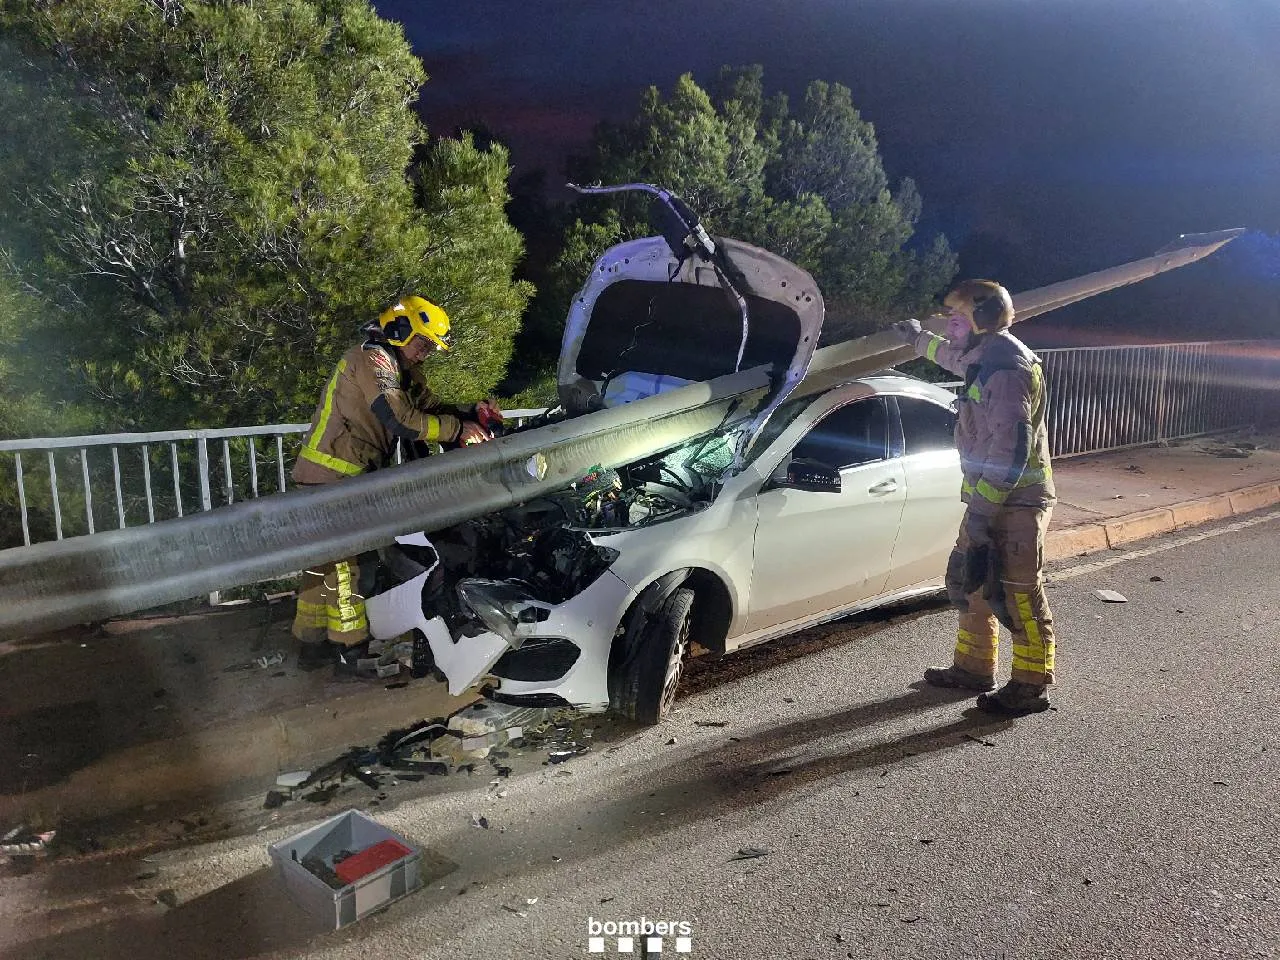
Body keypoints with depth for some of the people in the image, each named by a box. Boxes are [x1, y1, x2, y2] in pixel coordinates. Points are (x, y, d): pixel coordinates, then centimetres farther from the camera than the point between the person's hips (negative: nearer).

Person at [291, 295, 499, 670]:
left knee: (325, 560, 15)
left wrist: (472, 412, -6)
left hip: (335, 476, 10)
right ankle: (351, 647, 2)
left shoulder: (403, 370, 17)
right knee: (347, 561, -6)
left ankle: (311, 641, 24)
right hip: (335, 474, -10)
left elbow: (431, 407, 11)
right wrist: (458, 428, -21)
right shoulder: (372, 358, -15)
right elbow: (402, 420, -26)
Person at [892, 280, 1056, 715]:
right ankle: (973, 667, 29)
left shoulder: (1007, 365, -18)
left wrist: (983, 504, -27)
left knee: (1017, 596, -4)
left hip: (1015, 502, -11)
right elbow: (956, 357, 41)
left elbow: (1013, 442, -26)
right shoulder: (985, 357, 14)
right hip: (989, 498, 11)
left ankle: (1032, 688, 6)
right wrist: (920, 339, 54)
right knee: (967, 582, 17)